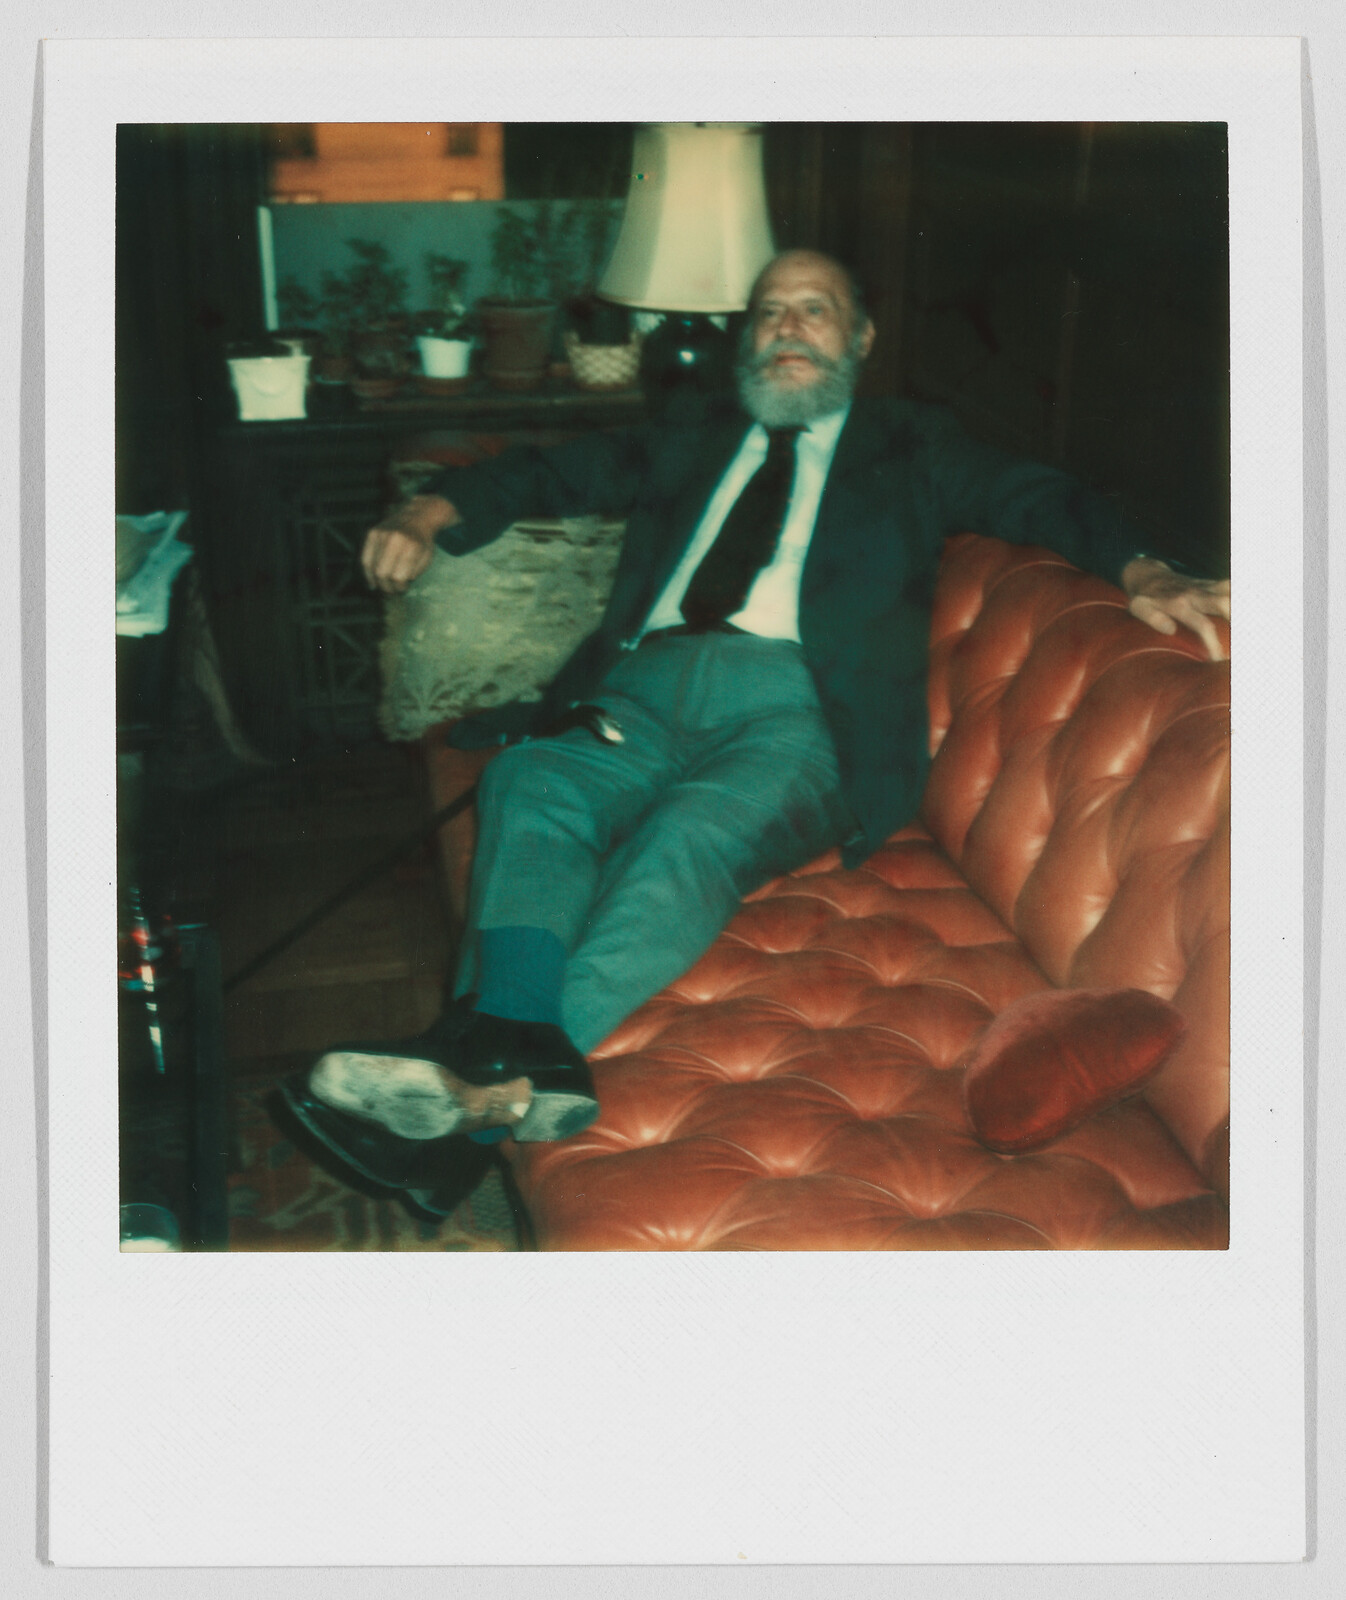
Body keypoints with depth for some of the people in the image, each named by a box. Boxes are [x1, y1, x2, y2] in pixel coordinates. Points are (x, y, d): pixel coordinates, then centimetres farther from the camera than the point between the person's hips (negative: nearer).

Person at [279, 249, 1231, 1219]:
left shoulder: (911, 448, 25)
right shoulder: (696, 438, 33)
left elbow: (1045, 501, 13)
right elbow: (555, 475, 29)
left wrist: (1147, 573, -9)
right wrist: (429, 516, 9)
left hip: (792, 710, -3)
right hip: (643, 691, 4)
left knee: (691, 839, -35)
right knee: (530, 784, -30)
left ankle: (492, 1086, -52)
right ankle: (516, 1042, -51)